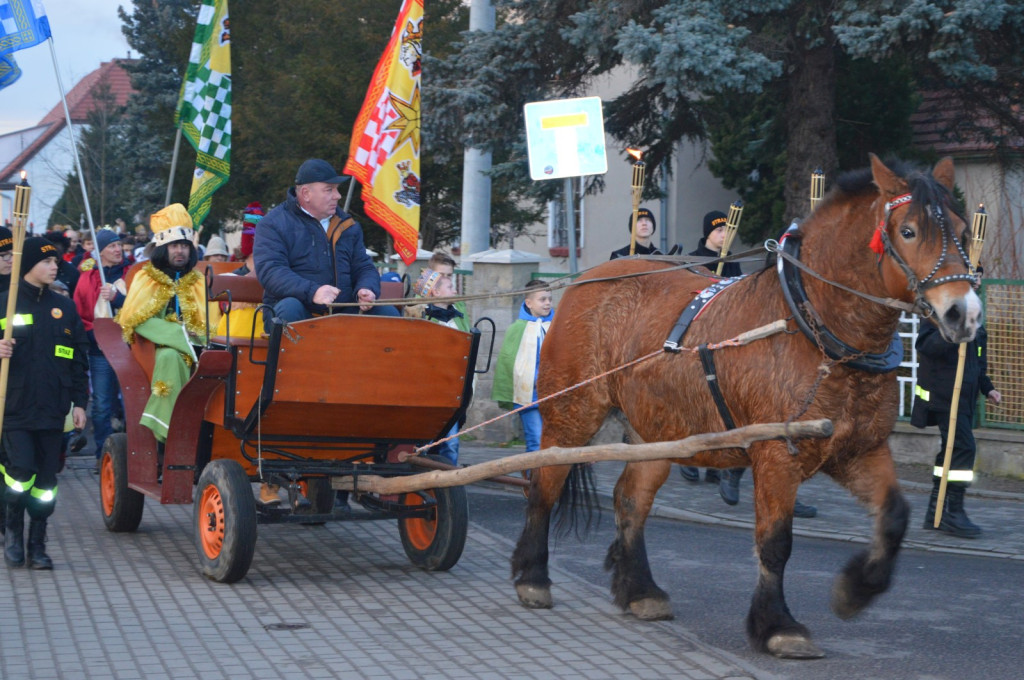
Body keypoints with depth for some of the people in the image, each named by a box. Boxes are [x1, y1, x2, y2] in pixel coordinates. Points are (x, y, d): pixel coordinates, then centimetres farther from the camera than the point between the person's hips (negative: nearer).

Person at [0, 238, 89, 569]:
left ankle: (37, 544, 15)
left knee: (46, 480, 4)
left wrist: (79, 402, 8)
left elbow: (79, 358, 14)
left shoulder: (64, 308, 12)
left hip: (52, 411, 3)